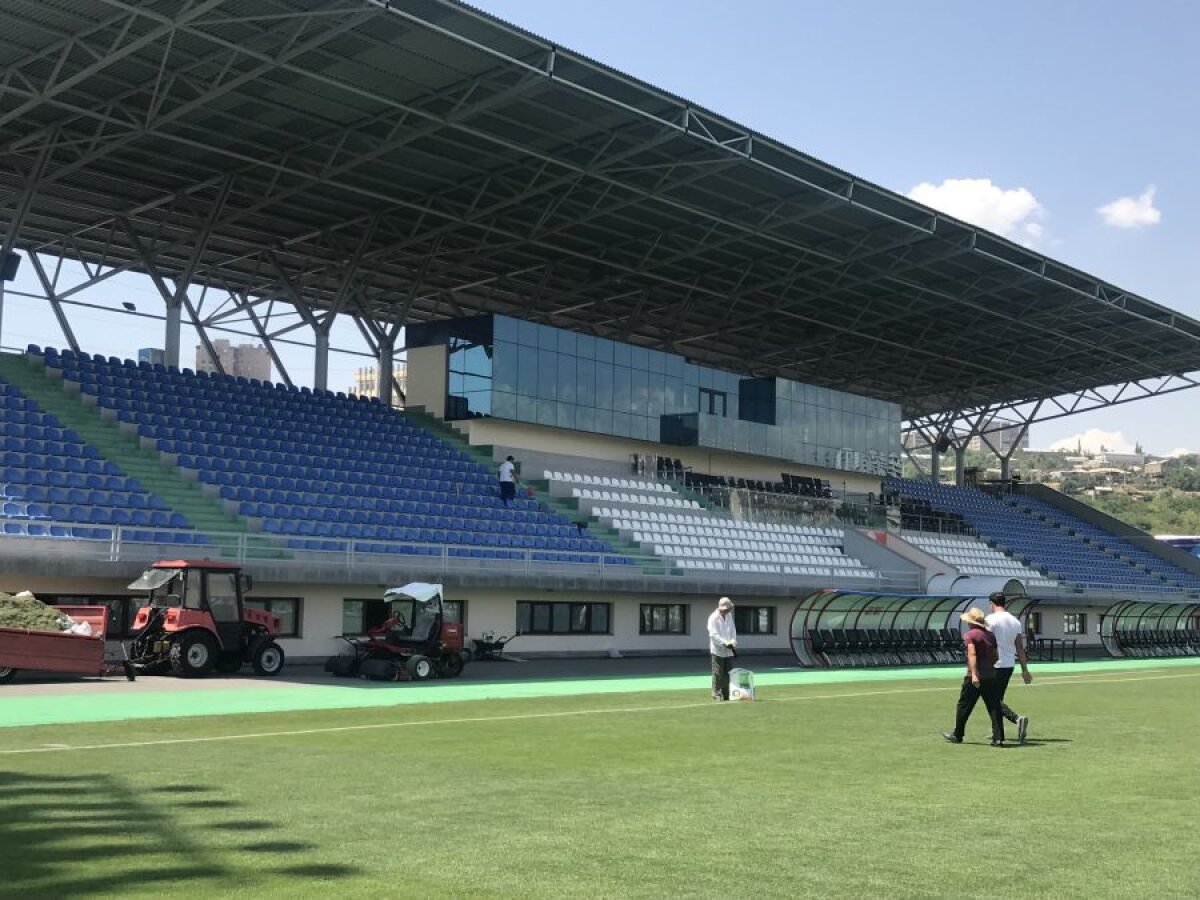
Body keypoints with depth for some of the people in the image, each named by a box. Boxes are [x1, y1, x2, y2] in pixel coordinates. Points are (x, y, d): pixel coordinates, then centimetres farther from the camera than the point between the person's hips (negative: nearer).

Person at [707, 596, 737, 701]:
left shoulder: (729, 617, 13)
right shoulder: (713, 618, -10)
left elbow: (733, 631, 15)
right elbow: (714, 635, -17)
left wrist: (733, 643, -1)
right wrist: (725, 643, -24)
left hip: (728, 651, 7)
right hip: (717, 650, -6)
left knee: (728, 673, 7)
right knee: (718, 674, -6)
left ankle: (727, 695, 13)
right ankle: (717, 695, -2)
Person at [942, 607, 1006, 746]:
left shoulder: (970, 635, -8)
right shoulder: (991, 635, 12)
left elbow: (972, 654, -20)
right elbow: (996, 655, 14)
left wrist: (974, 674, -28)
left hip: (975, 677, -5)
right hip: (992, 676, 5)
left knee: (964, 706, 8)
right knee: (994, 707, 3)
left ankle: (957, 735, 19)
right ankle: (998, 738, -4)